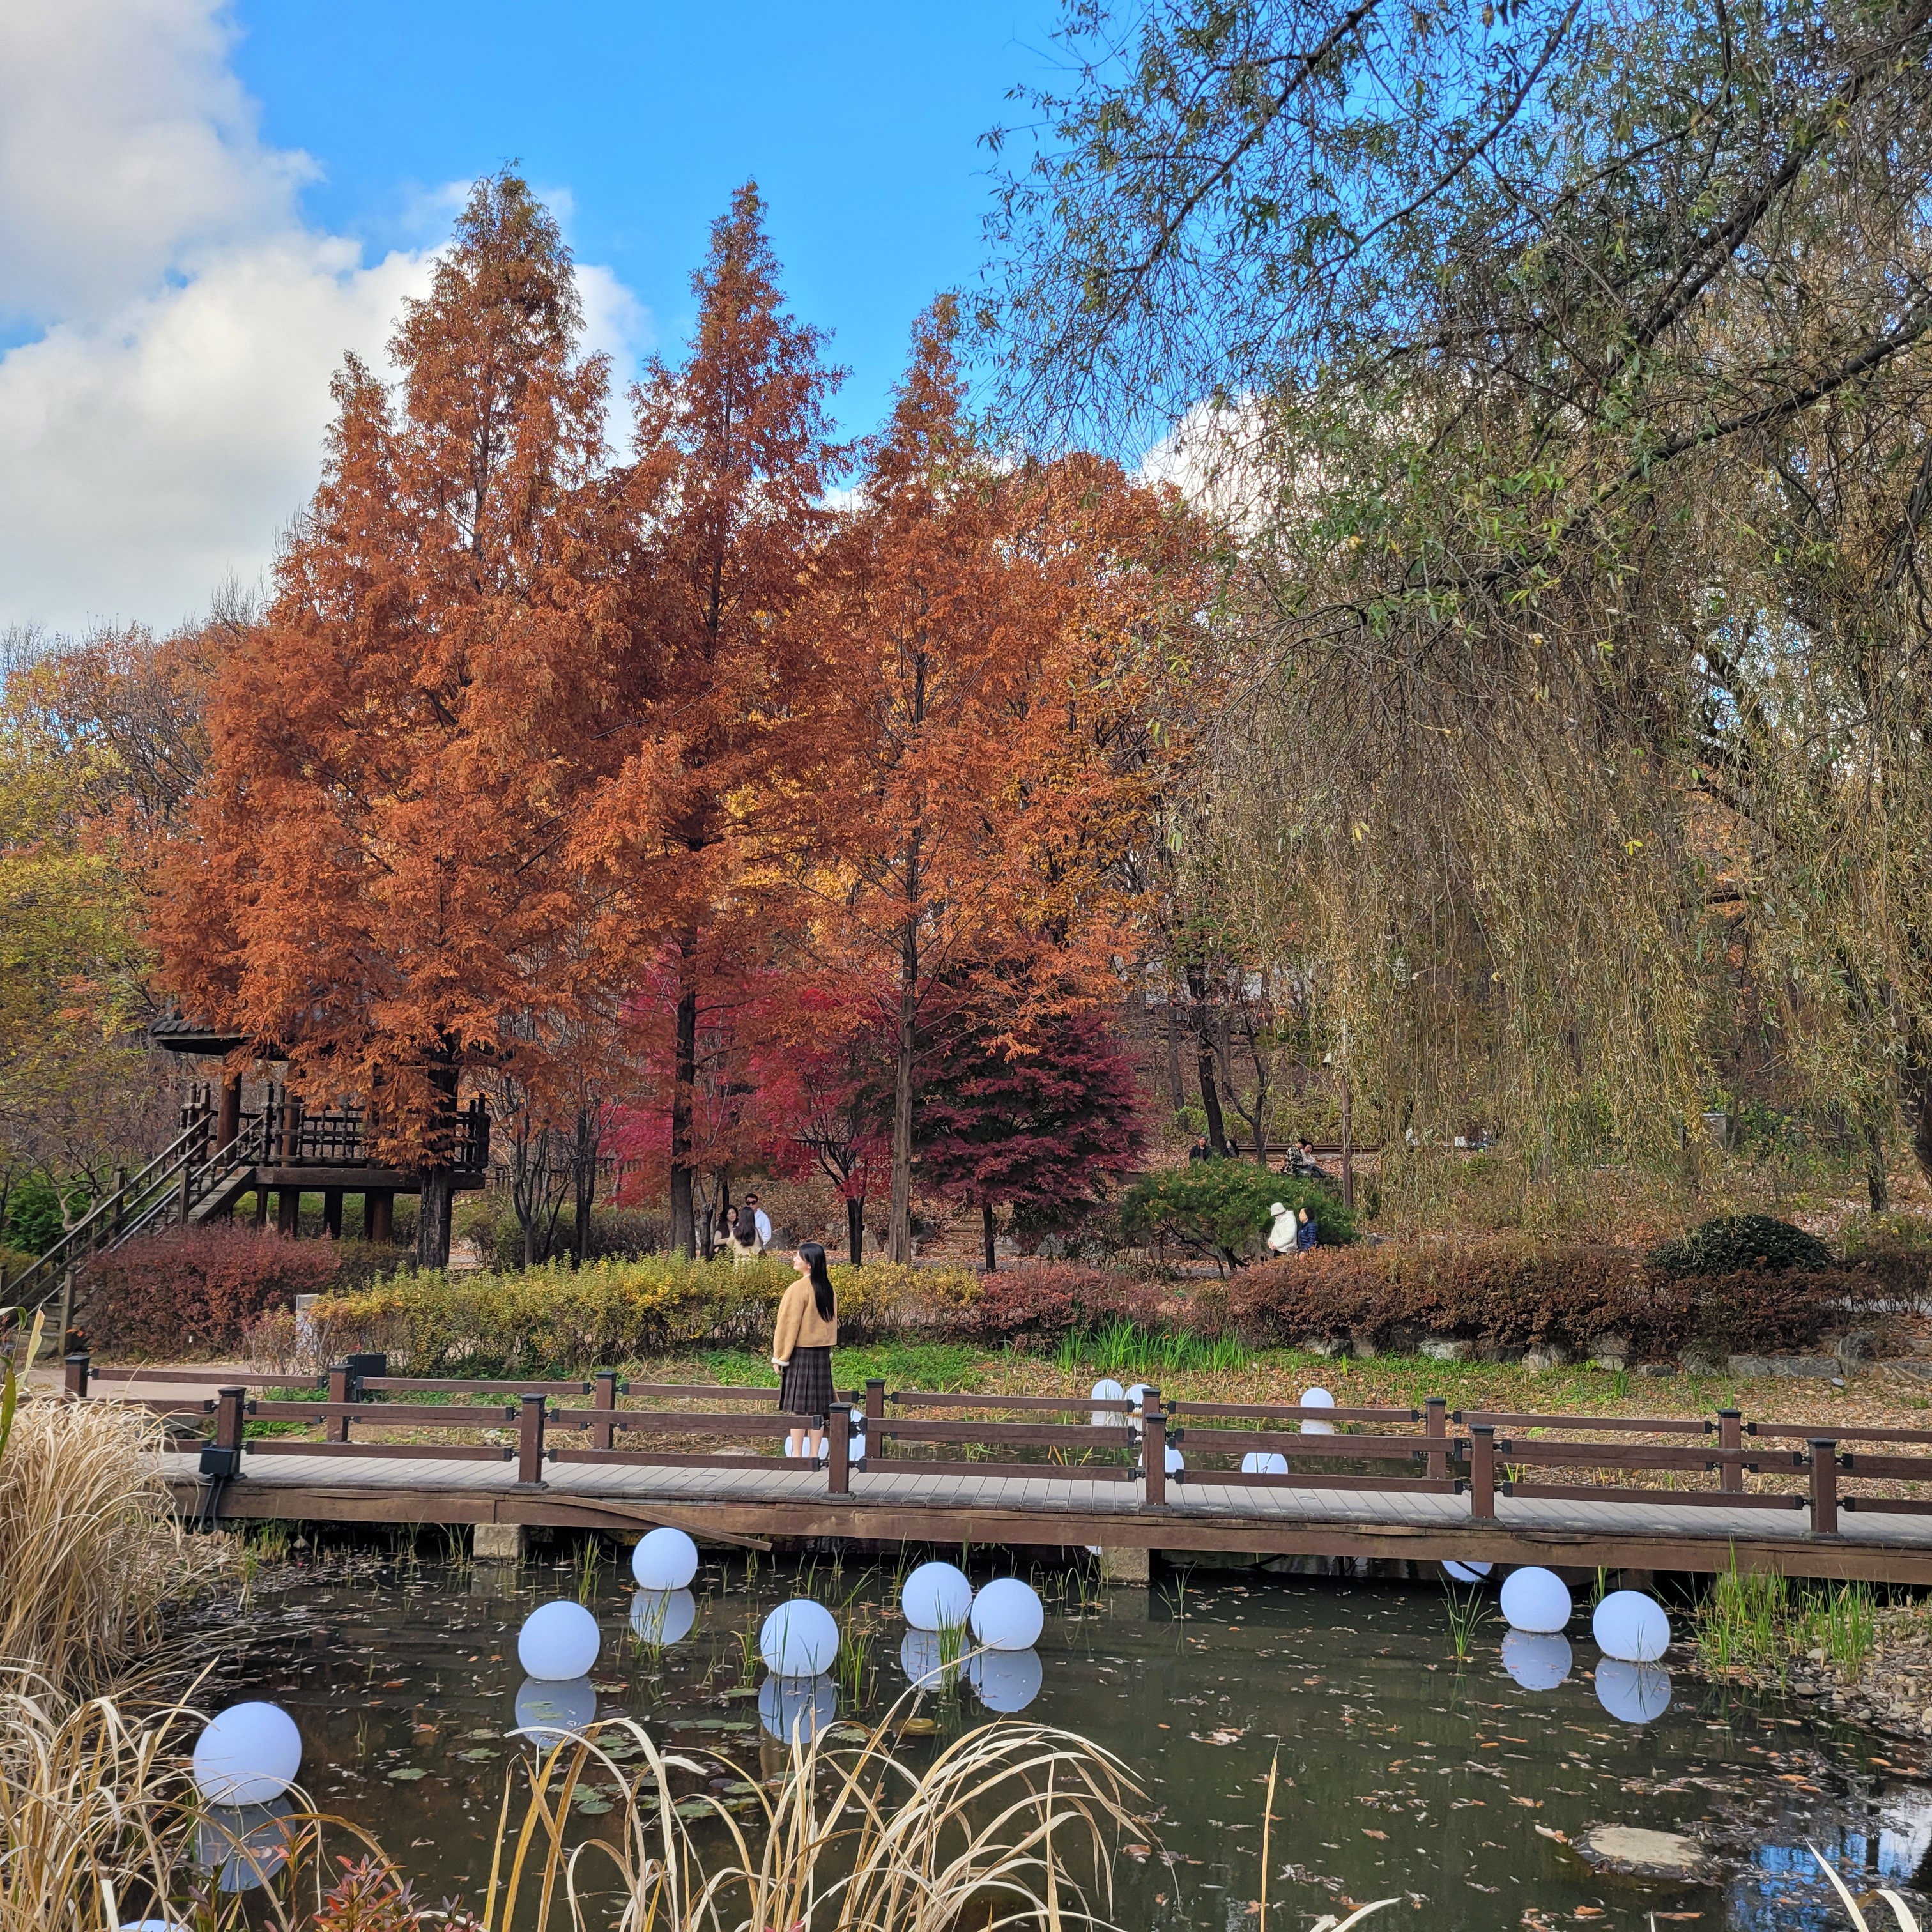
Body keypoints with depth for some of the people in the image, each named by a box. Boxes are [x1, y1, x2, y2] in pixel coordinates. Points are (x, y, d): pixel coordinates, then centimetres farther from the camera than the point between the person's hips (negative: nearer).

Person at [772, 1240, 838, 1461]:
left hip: (799, 1353, -7)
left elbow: (788, 1324, -13)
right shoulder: (827, 1289, 7)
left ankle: (797, 1457, -1)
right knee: (817, 1408, 8)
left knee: (798, 1408, -2)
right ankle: (815, 1456, 11)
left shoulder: (798, 1288, -15)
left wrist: (780, 1357, -7)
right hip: (822, 1353, 7)